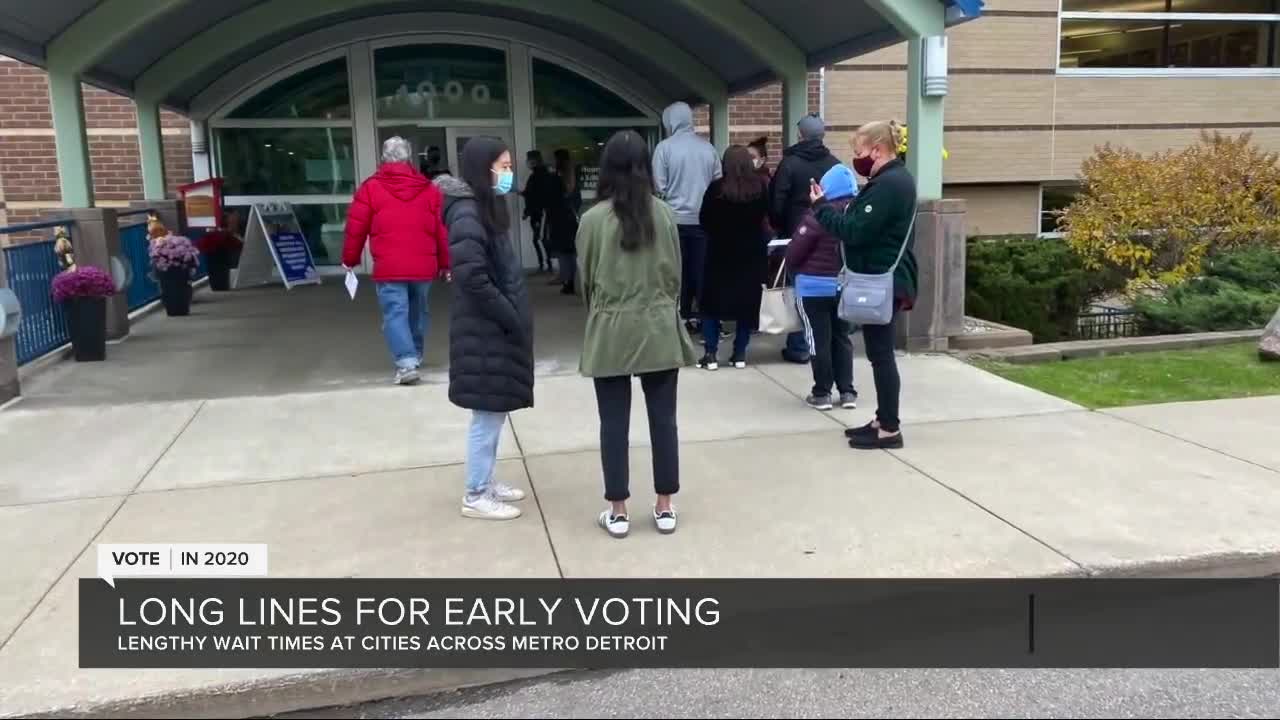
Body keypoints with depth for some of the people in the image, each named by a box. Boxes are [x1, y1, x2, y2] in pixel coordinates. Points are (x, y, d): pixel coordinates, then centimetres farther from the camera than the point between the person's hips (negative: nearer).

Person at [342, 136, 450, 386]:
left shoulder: (370, 188, 0)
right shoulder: (429, 189, 8)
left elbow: (355, 228, 1)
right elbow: (442, 229, 9)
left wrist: (350, 259, 14)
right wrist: (444, 263, 19)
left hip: (389, 268, -3)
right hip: (423, 266, 3)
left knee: (395, 314, -3)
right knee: (417, 311, 20)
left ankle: (406, 363, -17)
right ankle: (415, 358, 33)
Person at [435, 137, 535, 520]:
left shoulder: (487, 207, 14)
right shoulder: (468, 214, -17)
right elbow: (473, 279, -25)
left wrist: (515, 317, 10)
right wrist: (510, 318, -17)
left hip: (498, 328, 10)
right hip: (486, 330, -10)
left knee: (495, 411, 16)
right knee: (488, 413, -1)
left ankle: (486, 481, 29)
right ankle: (476, 496, 12)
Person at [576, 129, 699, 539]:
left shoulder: (593, 218, -8)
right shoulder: (664, 214, -2)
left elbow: (585, 279, 2)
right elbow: (675, 274, 7)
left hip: (611, 331, -2)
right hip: (659, 329, 2)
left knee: (615, 422, 6)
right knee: (663, 418, 9)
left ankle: (618, 512, 14)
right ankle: (665, 508, 18)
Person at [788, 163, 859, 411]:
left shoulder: (819, 215, -17)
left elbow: (794, 252, -12)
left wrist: (797, 269, 7)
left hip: (815, 286, -5)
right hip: (847, 285, 6)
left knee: (819, 339, 4)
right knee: (841, 337, 16)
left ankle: (822, 393, 9)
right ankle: (847, 391, 16)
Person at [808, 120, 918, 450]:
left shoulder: (888, 184, -19)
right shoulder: (894, 179, 15)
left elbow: (856, 231, -22)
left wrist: (822, 206, -12)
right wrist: (835, 205, 3)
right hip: (885, 279, 11)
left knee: (881, 353, -4)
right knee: (880, 353, 15)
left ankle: (890, 429, 4)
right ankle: (883, 420, 24)